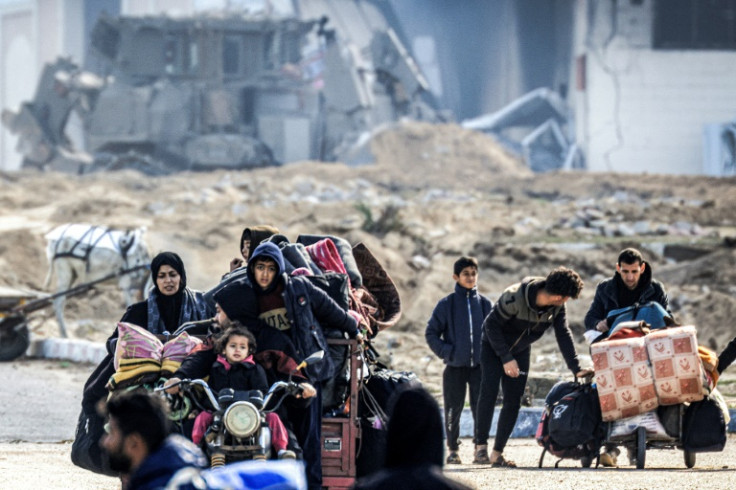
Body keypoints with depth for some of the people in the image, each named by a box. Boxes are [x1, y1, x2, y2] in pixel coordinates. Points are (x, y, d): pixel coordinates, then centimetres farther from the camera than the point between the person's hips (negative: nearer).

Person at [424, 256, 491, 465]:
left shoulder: (485, 304, 7)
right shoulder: (447, 304, 1)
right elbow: (431, 333, 3)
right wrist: (447, 352, -9)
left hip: (480, 365, 1)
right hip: (455, 367, -1)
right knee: (453, 408, 1)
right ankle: (452, 449, 11)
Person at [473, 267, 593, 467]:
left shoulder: (557, 307, -15)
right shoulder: (515, 298, -32)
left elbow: (563, 335, -13)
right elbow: (492, 325, -25)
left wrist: (576, 368, -22)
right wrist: (506, 358, -27)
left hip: (520, 351, 5)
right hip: (494, 347, -5)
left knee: (513, 402, -4)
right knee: (489, 392, -21)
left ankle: (497, 453, 0)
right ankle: (480, 447, -18)